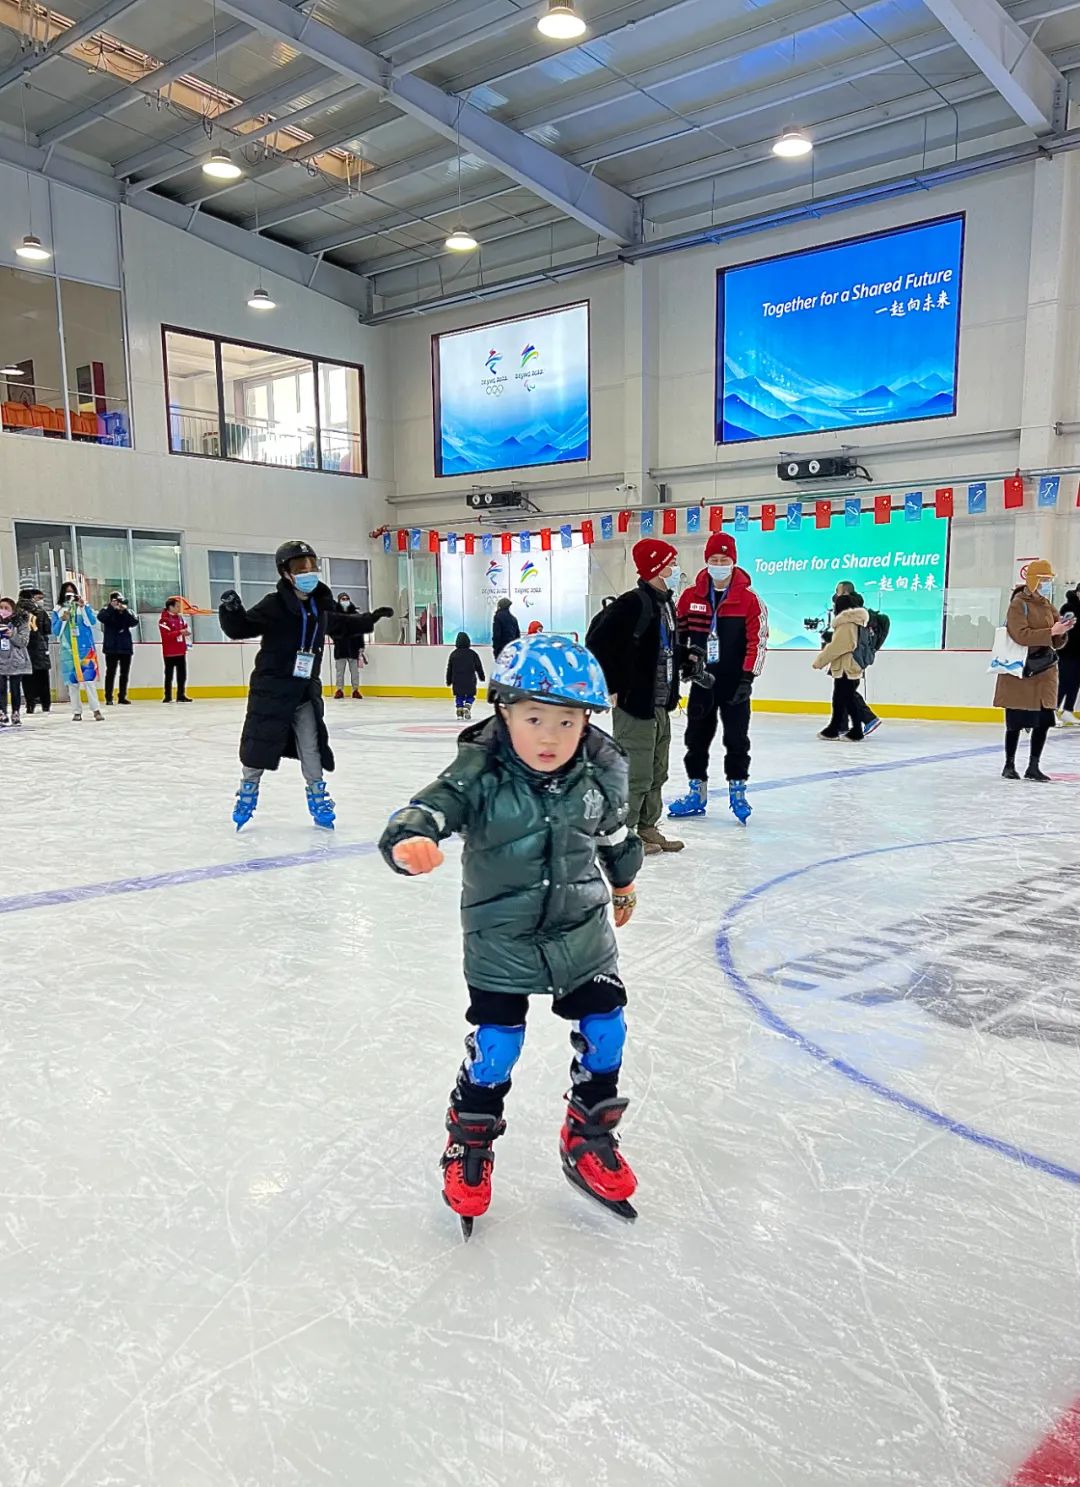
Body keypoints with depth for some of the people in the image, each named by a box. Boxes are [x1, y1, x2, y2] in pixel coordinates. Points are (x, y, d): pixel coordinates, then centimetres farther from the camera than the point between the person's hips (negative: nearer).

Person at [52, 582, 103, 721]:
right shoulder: (58, 610, 8)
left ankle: (97, 710, -9)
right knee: (72, 680, 1)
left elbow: (92, 621, -7)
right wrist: (62, 620, -12)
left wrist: (82, 607, -18)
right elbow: (55, 631, 5)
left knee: (89, 678, -10)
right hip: (68, 649, 1)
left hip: (85, 648, -1)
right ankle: (77, 712, 5)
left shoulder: (84, 607, 8)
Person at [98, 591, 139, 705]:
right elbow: (101, 617, -19)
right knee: (110, 672, -3)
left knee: (125, 673, 8)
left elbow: (134, 622, -8)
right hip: (111, 648, -3)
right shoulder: (107, 611, 2)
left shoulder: (127, 612, 9)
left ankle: (122, 697, 18)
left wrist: (125, 610, -17)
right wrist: (112, 607, -22)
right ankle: (108, 698, 0)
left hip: (126, 647, 3)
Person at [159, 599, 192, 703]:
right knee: (169, 675, 2)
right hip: (169, 652, -6)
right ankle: (167, 696, 10)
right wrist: (180, 632, -25)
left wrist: (186, 632, 0)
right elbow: (166, 635, -21)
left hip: (181, 651, 7)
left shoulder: (180, 617, 9)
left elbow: (185, 627, 23)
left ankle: (181, 695, 15)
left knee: (182, 674, 8)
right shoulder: (164, 620, -13)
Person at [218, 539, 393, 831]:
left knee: (312, 750, 6)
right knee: (259, 750, 5)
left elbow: (341, 625, 25)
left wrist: (372, 619, 23)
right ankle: (247, 795, 25)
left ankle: (318, 800, 20)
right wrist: (231, 610, -36)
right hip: (271, 688, -4)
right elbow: (239, 629, -17)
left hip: (306, 690, 4)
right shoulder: (274, 605, -13)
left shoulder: (322, 606, 5)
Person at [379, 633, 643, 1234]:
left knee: (604, 1031, 9)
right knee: (495, 1045, 0)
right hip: (501, 939, -3)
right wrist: (411, 837, -59)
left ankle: (589, 1138, 33)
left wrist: (624, 883, 25)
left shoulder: (601, 772, -9)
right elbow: (436, 804, -36)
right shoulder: (481, 774, -21)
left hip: (583, 931, 4)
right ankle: (469, 1147, 26)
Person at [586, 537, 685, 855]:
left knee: (657, 772, 17)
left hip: (659, 705, 10)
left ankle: (647, 827, 30)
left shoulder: (667, 604, 13)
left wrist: (671, 691, 16)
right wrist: (609, 689, -16)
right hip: (632, 702, -10)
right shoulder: (632, 603, -17)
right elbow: (596, 644, -20)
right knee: (636, 773, -4)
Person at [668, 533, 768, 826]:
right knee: (696, 736, 9)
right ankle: (697, 793, 20)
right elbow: (678, 632, 13)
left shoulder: (749, 599, -7)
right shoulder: (691, 596, 2)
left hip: (734, 682, -3)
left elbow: (757, 640, -9)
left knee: (736, 738, 1)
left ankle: (737, 792, 14)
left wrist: (747, 678, -13)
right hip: (702, 679, 4)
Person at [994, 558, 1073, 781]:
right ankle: (1009, 765, 14)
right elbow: (1021, 635, -21)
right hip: (1020, 673, -6)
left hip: (1044, 672, 6)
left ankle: (1033, 767, 13)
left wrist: (1062, 631, -6)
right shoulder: (1018, 604, -7)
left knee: (1044, 721, 3)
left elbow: (1057, 644, 14)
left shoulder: (1049, 607, 14)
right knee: (1016, 721, 0)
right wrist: (1051, 631, -23)